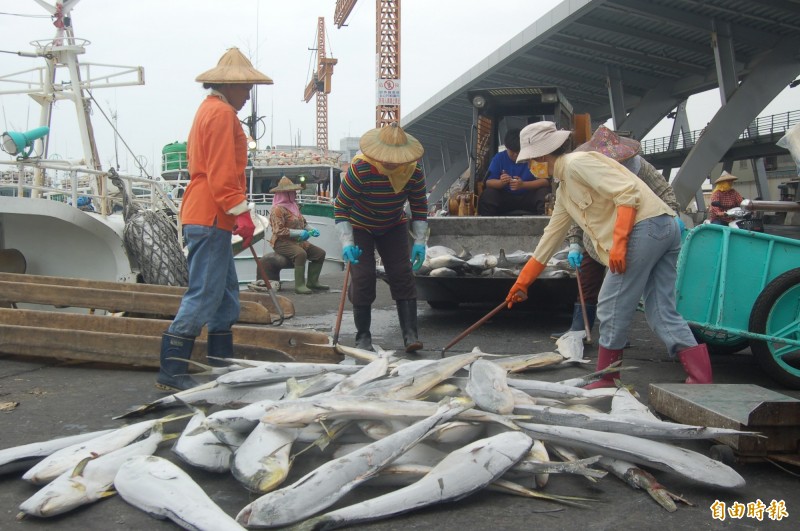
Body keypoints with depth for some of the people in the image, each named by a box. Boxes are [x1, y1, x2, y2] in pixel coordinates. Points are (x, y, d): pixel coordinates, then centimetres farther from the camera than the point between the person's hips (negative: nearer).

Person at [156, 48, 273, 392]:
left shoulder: (209, 110, 24)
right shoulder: (221, 113, -9)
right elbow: (222, 173, -18)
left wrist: (235, 214, 21)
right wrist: (241, 212, -20)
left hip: (207, 218, 11)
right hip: (210, 219, -11)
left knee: (226, 296, 14)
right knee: (203, 296, -10)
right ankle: (171, 373, -7)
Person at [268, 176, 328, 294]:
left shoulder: (293, 206, 15)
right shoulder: (277, 209, -14)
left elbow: (302, 222, 22)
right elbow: (279, 231, -22)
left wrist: (311, 230, 0)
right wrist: (299, 233, -25)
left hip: (298, 241, 9)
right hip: (282, 242, -9)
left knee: (320, 253, 0)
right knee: (301, 253, -36)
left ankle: (312, 281, 6)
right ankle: (299, 285, -31)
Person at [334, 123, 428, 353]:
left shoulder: (414, 171, -19)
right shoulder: (360, 168, -31)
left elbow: (419, 207, -5)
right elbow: (340, 206, -23)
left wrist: (419, 241, -10)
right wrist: (347, 242, -30)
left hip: (393, 227, 3)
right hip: (360, 227, -3)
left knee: (403, 276, -7)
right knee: (363, 278, -9)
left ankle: (410, 334, -6)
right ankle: (363, 336, 5)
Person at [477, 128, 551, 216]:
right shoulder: (499, 158, -1)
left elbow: (546, 181, -15)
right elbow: (489, 182, -5)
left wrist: (523, 185, -30)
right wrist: (501, 182, -29)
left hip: (529, 196, -1)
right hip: (505, 197, 1)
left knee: (544, 192, -30)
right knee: (487, 195, -25)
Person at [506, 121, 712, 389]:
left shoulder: (577, 162, -5)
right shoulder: (564, 190, 25)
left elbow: (627, 192, -15)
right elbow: (551, 236, 31)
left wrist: (618, 242, -21)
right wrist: (522, 281, 33)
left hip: (645, 226, -10)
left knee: (612, 307, -1)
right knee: (662, 313, 7)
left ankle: (606, 381, 9)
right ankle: (701, 378, 2)